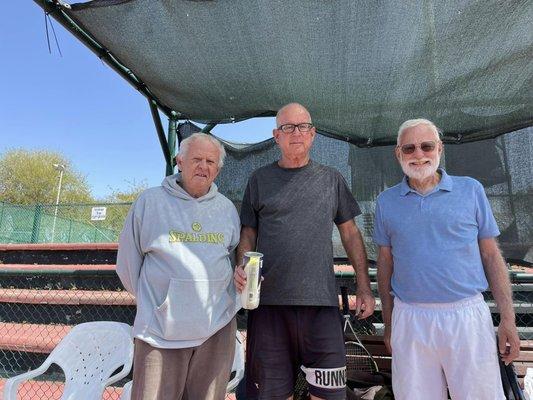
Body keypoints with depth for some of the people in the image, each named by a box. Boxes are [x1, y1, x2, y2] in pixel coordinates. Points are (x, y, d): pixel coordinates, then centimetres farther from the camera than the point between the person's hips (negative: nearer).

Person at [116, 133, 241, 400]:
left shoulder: (227, 208, 8)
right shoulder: (150, 201, -1)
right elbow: (128, 260, 7)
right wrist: (150, 301, 10)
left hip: (217, 329, 3)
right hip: (161, 328, -2)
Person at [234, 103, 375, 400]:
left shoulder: (331, 179, 10)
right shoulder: (260, 179, 9)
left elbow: (350, 233, 12)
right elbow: (248, 233, 10)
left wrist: (364, 287, 6)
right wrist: (241, 268, -9)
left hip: (322, 301, 0)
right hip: (269, 300, 0)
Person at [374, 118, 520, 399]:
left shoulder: (471, 190, 3)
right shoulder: (386, 201, 5)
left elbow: (491, 255, 5)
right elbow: (385, 263, 9)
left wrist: (508, 319, 0)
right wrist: (388, 324, 10)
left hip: (467, 315, -1)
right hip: (410, 319, 1)